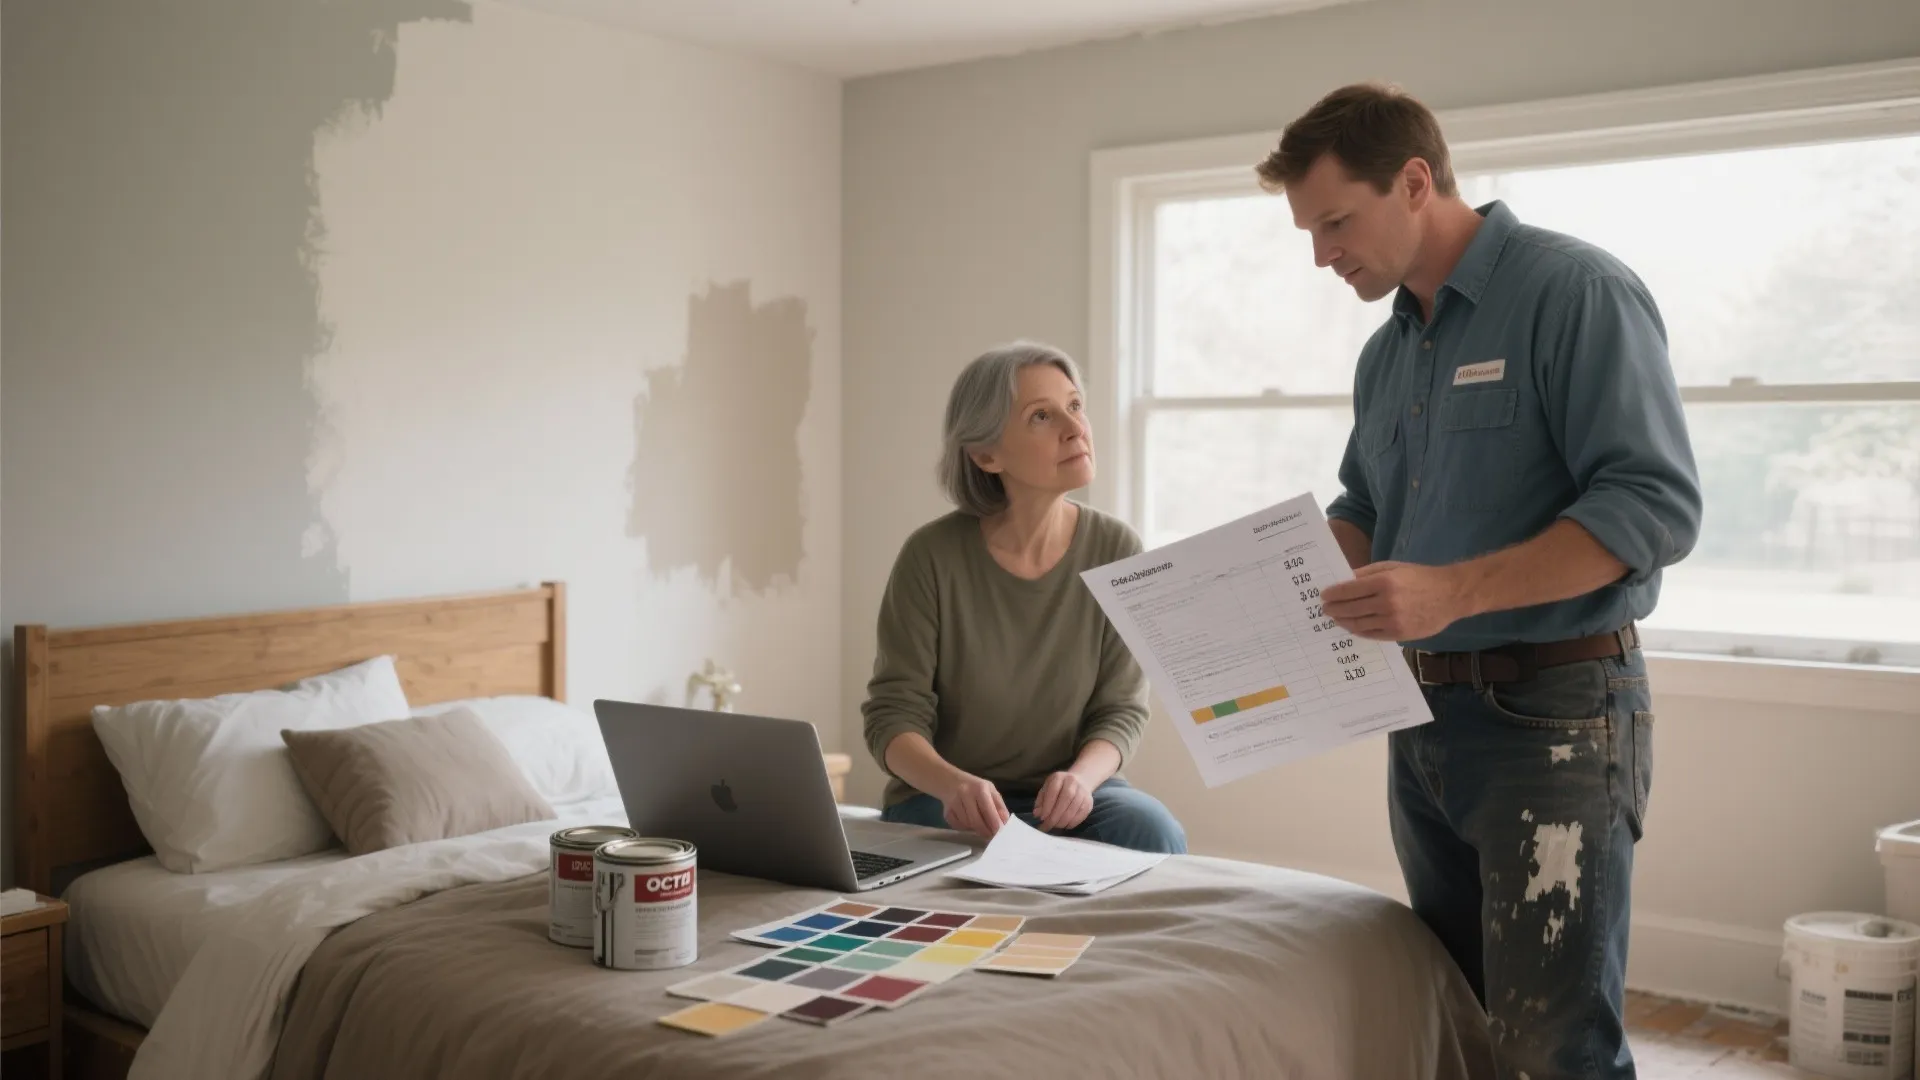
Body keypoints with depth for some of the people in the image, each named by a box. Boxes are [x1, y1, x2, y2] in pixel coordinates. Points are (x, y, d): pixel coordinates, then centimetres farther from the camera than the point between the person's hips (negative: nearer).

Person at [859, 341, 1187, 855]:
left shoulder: (1115, 550, -7)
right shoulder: (932, 554, -14)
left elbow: (1120, 709, -3)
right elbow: (894, 715, -12)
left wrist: (1080, 779, -25)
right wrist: (955, 784, -33)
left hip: (1064, 797, 3)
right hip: (940, 798, -2)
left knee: (1153, 833, -27)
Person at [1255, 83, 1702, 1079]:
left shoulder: (1575, 293, -11)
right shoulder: (1386, 353, 14)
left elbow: (1656, 504, -20)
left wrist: (1451, 591, -28)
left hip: (1556, 715, -8)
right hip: (1422, 719, 8)